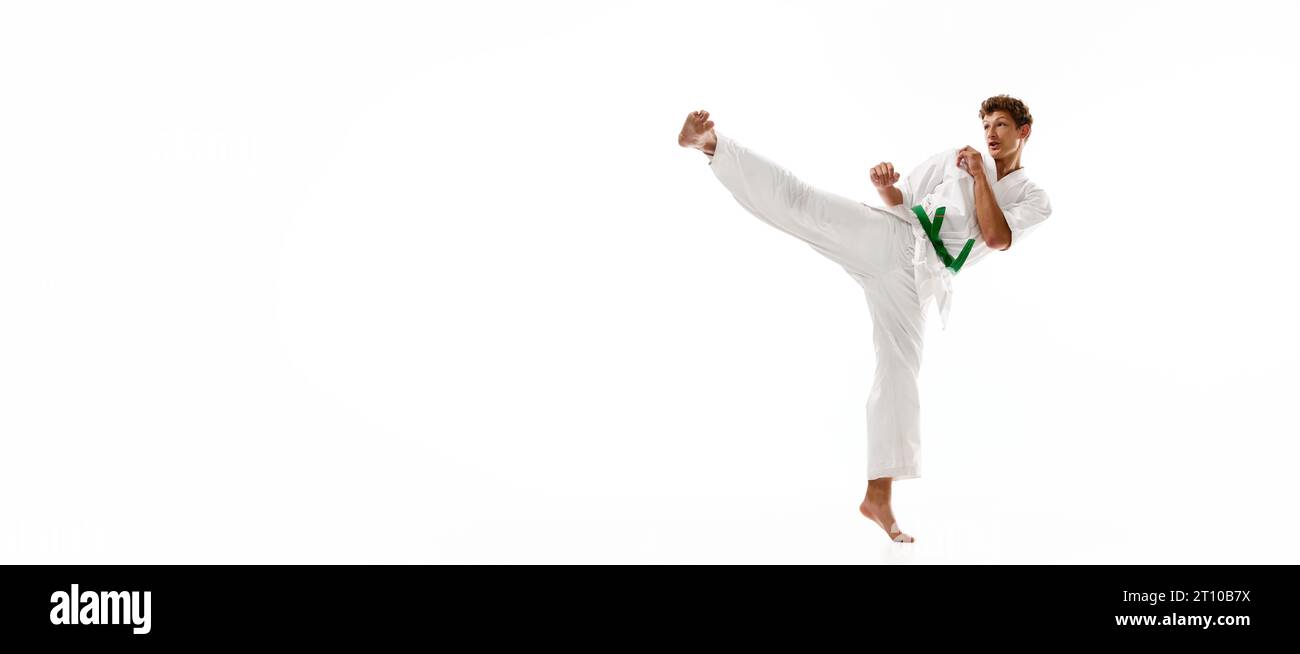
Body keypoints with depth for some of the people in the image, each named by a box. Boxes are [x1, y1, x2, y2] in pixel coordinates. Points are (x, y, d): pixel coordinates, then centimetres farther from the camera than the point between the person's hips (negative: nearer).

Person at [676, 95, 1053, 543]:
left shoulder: (1035, 201, 12)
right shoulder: (955, 158, 16)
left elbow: (997, 237, -6)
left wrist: (980, 176, -5)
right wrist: (884, 186, -3)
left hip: (911, 278, 0)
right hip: (887, 238, 0)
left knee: (900, 375, -2)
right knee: (802, 202, -23)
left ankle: (878, 497, 5)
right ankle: (711, 144, -27)